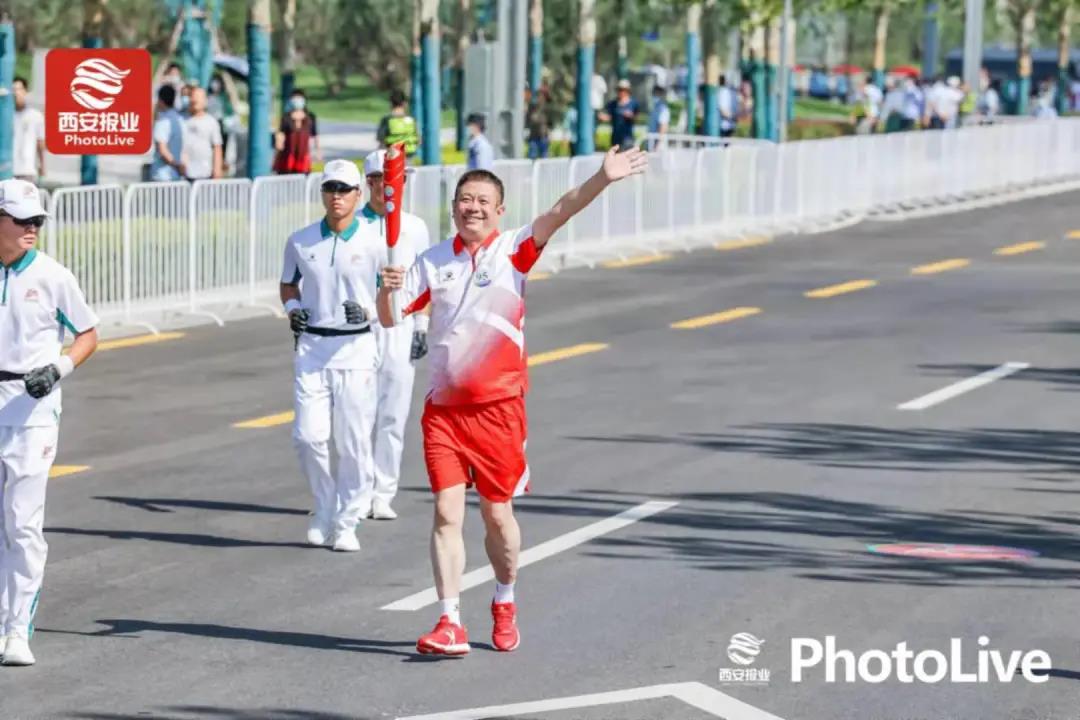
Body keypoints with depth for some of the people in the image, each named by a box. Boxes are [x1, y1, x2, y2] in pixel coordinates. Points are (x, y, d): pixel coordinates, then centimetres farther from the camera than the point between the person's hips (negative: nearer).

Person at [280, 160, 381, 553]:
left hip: (356, 348, -2)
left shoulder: (376, 243, -4)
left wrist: (369, 310, -18)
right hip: (311, 347, 2)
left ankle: (346, 523, 12)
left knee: (354, 442, -2)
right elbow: (288, 283, 21)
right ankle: (324, 506, 18)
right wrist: (292, 308, 1)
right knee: (309, 435, -7)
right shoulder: (300, 241, 5)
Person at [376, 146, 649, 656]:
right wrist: (386, 292, -18)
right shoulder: (433, 262, 6)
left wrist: (602, 179, -31)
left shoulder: (514, 251, -1)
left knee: (497, 516, 8)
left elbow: (559, 213, -16)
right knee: (447, 513, -5)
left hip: (498, 407, -1)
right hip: (443, 409, 1)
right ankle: (450, 625, -3)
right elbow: (390, 319, 4)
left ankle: (504, 605, 31)